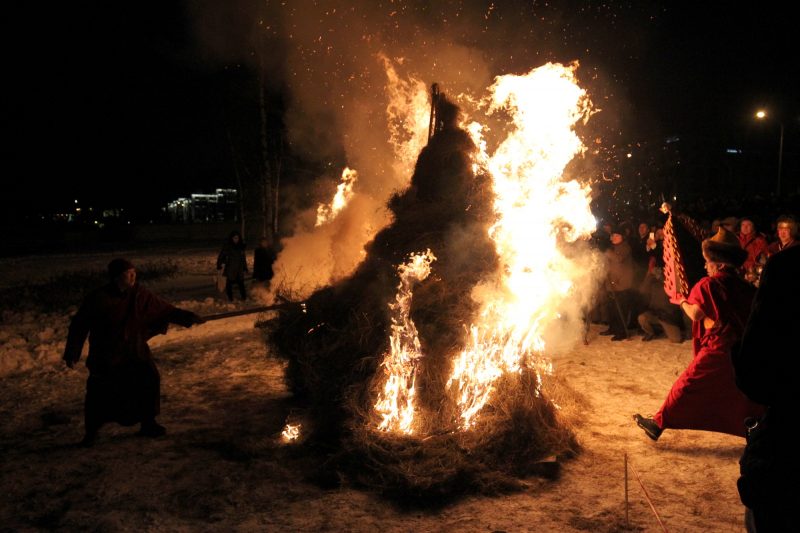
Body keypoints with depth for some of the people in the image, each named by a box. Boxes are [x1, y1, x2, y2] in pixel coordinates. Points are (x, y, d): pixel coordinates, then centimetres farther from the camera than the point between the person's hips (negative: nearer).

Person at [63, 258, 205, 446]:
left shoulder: (140, 295, -6)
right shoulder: (98, 298, -15)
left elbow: (165, 310, -1)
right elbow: (79, 325, -6)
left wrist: (188, 317, -13)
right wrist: (72, 353, -4)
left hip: (135, 351, 3)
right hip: (105, 357, -3)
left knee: (149, 381, -5)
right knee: (99, 394, -4)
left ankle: (148, 424, 14)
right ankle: (91, 432, 19)